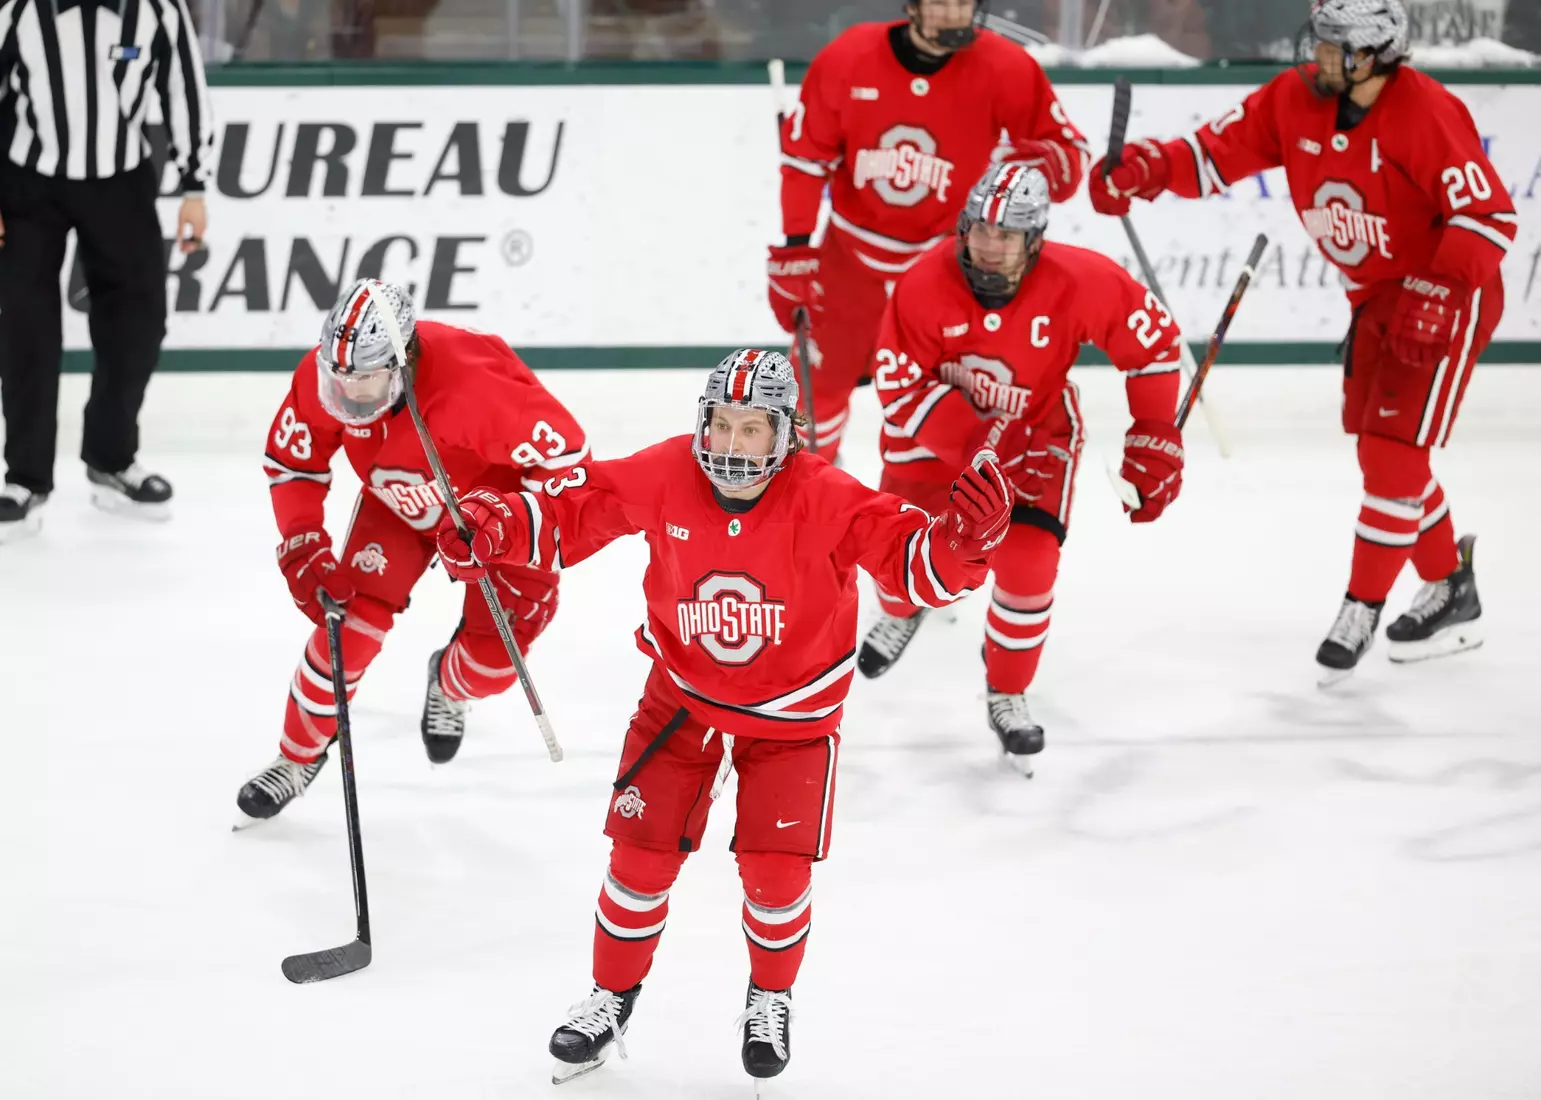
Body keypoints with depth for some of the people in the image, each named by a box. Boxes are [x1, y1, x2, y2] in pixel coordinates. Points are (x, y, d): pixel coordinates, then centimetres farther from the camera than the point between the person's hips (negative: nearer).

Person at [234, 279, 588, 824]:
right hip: (397, 504, 3)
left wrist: (533, 561, -33)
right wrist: (304, 549, -18)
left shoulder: (474, 384, -43)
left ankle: (449, 685, 29)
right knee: (350, 623, -13)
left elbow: (563, 457, -33)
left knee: (493, 664, -9)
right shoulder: (319, 378, -28)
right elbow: (291, 462, -9)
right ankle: (299, 756, 9)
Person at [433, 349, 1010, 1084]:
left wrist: (962, 539, -48)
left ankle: (770, 1000, 25)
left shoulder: (826, 501, -26)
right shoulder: (664, 478, -19)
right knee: (642, 851, 0)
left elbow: (917, 564, -28)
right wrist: (491, 528, -20)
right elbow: (574, 508, -7)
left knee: (776, 870, -5)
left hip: (793, 713, -2)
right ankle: (612, 998, 24)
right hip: (684, 696, 2)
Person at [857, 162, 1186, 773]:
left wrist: (1155, 438, -13)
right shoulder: (926, 283, -30)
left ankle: (1007, 694, 11)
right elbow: (901, 385, -26)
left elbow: (1153, 338, -14)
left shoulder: (1080, 282, -30)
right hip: (935, 423, 1)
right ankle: (902, 612, 44)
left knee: (1028, 564, -15)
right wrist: (977, 445, -38)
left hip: (1035, 429, -1)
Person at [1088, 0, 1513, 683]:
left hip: (1448, 299, -8)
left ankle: (1362, 609, -1)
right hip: (1376, 297, 8)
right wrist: (1148, 169, -23)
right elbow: (1221, 152, -4)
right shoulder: (1296, 100, -6)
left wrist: (1439, 296, -32)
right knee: (1379, 452, 14)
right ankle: (1450, 590, 29)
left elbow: (1489, 215, -23)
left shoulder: (1426, 113, -25)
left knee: (1393, 452, -11)